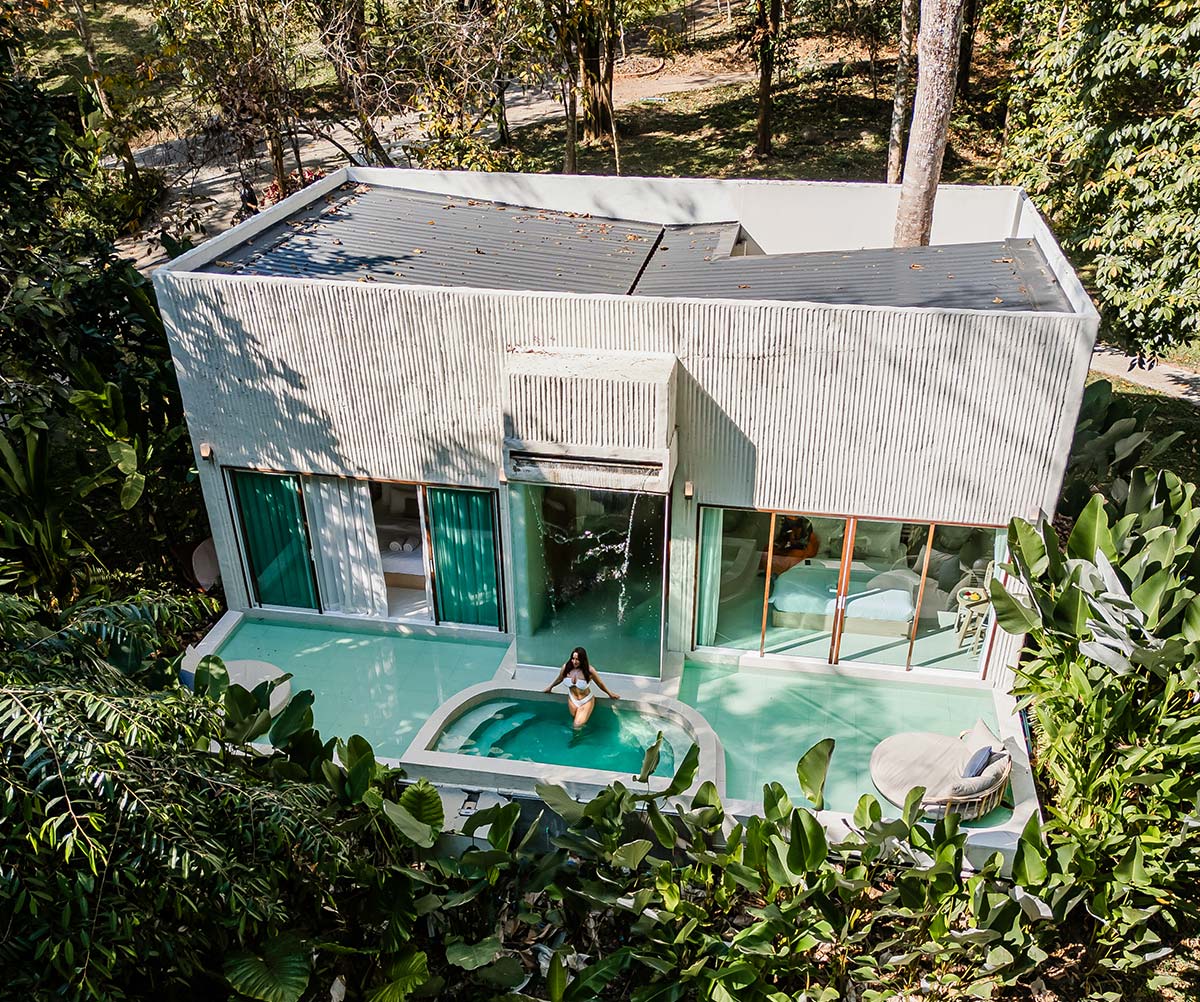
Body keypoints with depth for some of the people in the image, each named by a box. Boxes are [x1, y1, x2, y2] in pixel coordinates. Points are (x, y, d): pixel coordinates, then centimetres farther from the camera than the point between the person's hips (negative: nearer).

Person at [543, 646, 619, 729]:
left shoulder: (589, 670, -23)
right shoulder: (566, 667, -15)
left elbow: (600, 684, -6)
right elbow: (559, 679, 7)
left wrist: (610, 693, 5)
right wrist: (550, 687, 22)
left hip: (586, 701, -3)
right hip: (572, 700, 3)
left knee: (578, 725, -14)